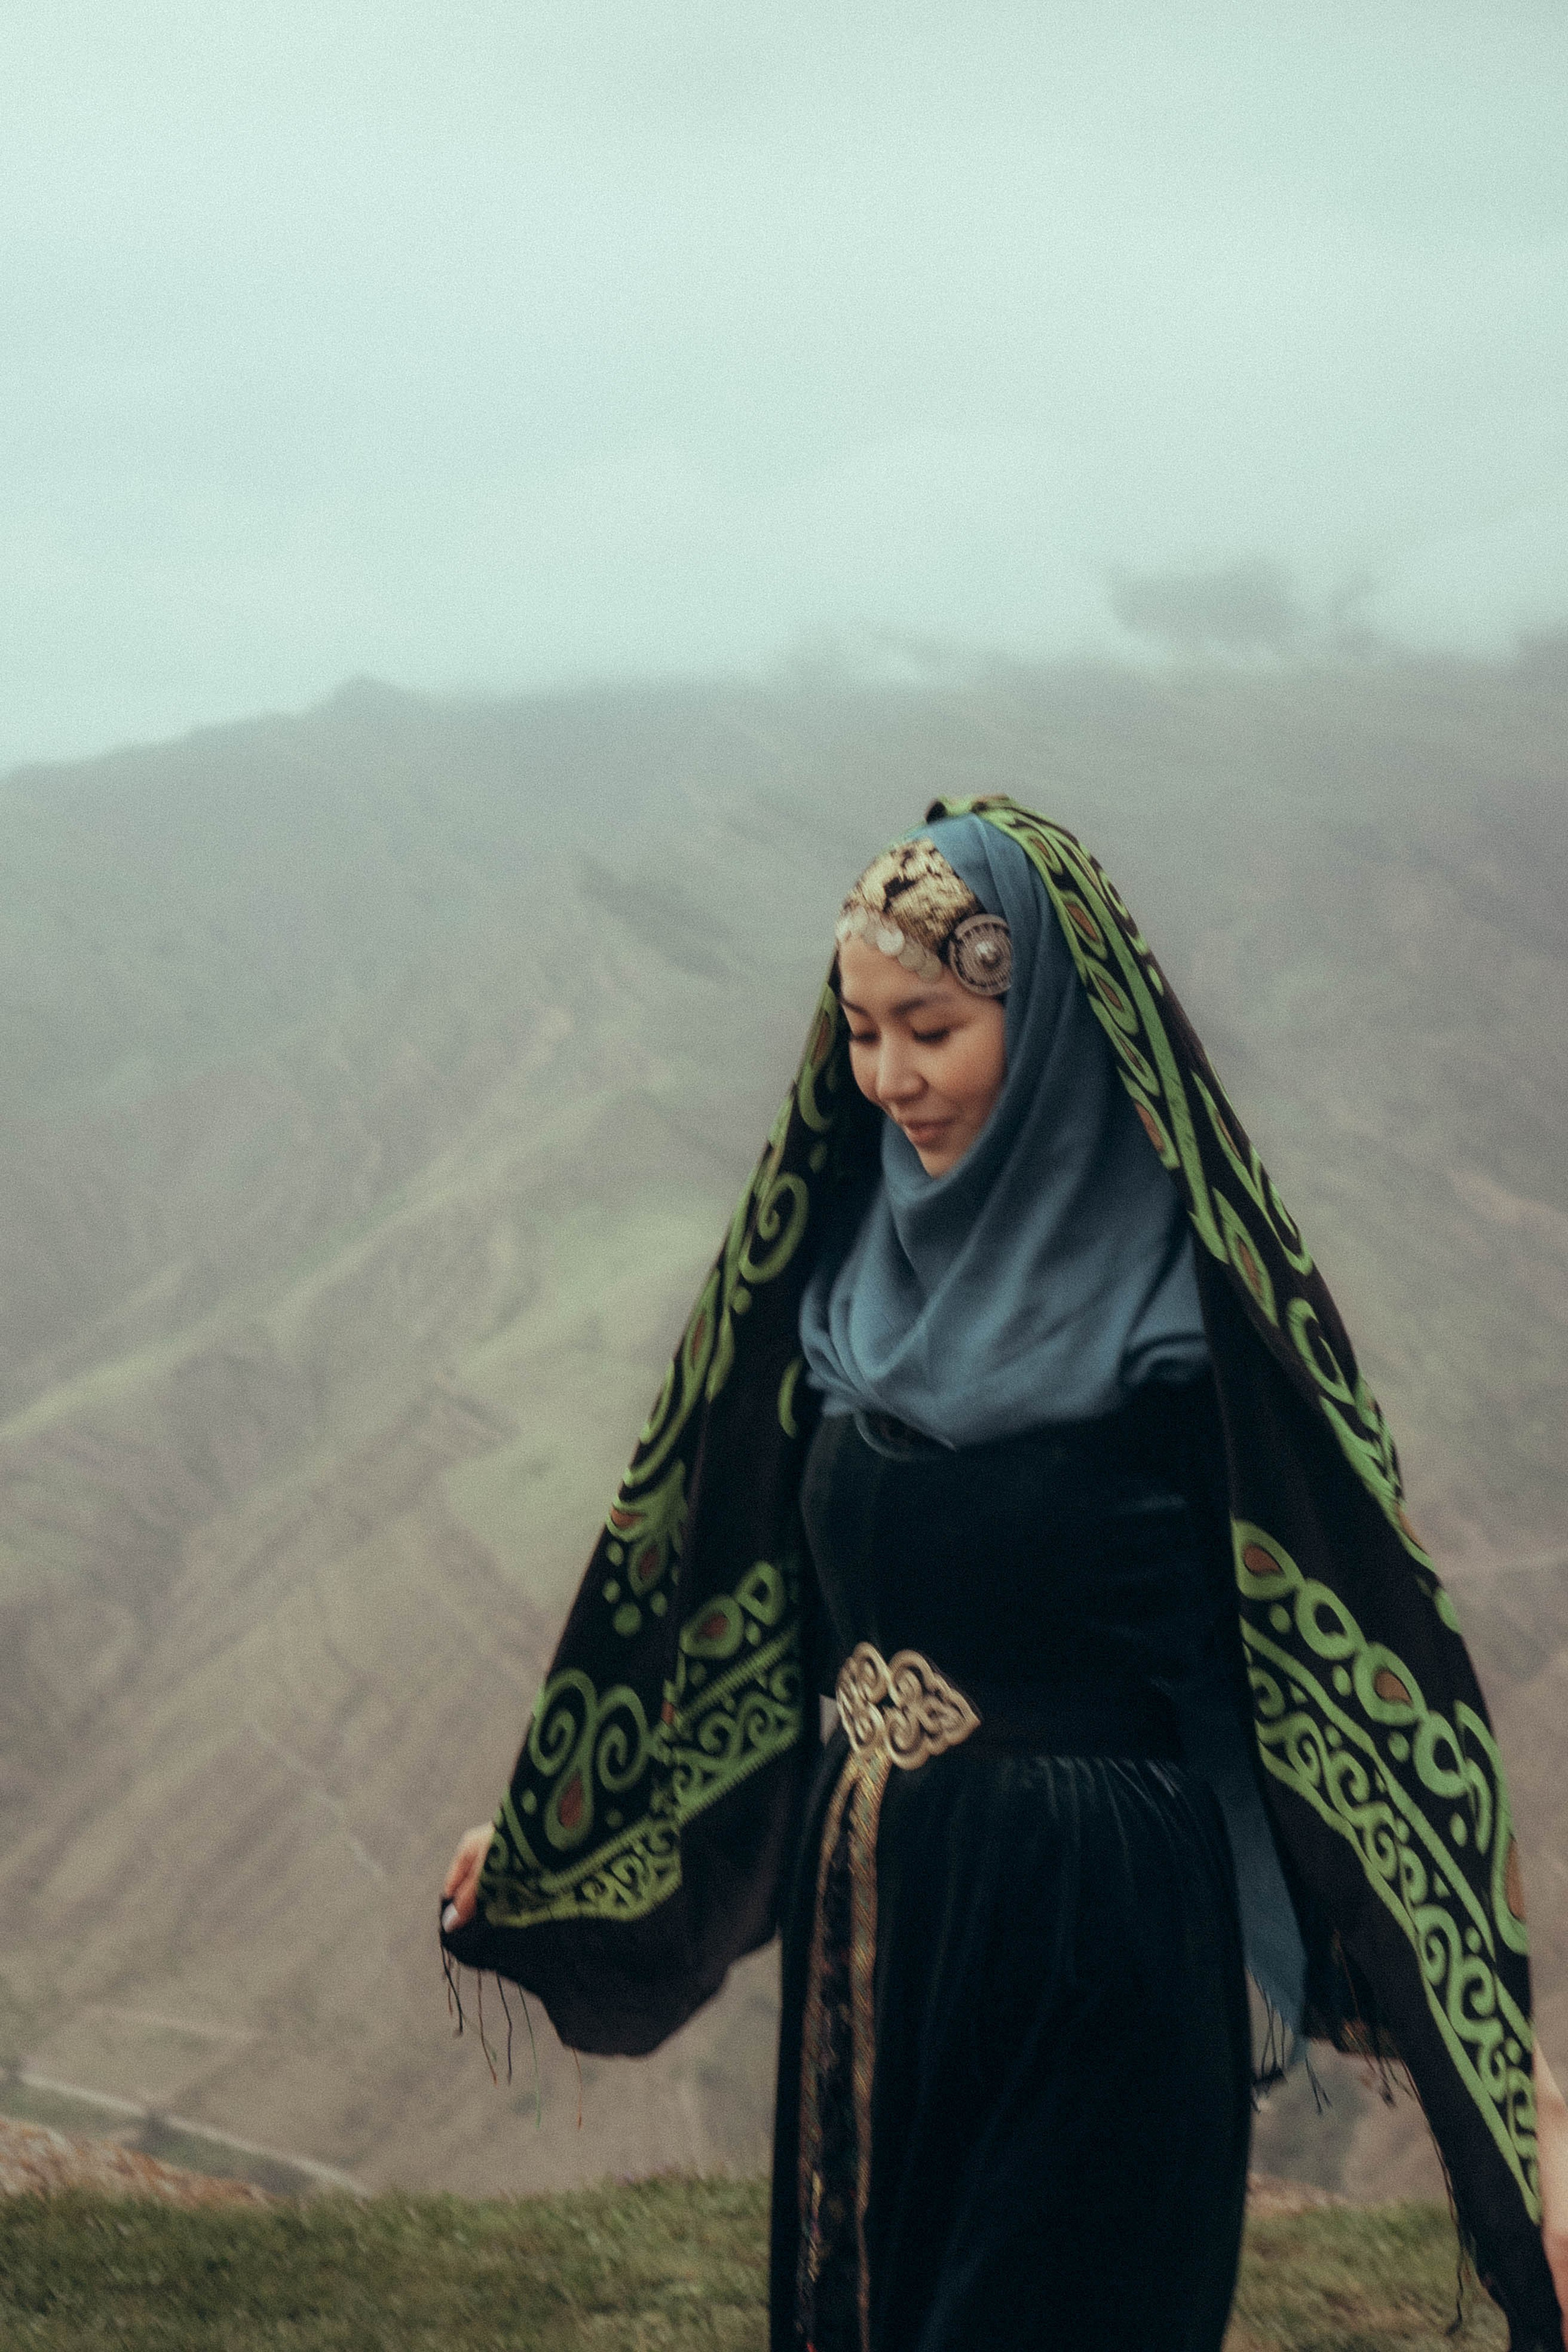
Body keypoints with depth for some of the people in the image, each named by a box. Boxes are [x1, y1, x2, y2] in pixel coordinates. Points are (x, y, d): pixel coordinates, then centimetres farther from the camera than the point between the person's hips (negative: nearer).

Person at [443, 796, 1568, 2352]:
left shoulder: (1197, 1287, -13)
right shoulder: (844, 1248, 5)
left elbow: (1373, 1648, -15)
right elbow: (702, 1560, 16)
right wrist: (541, 1833, 23)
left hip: (1099, 1937, -6)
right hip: (866, 1913, 6)